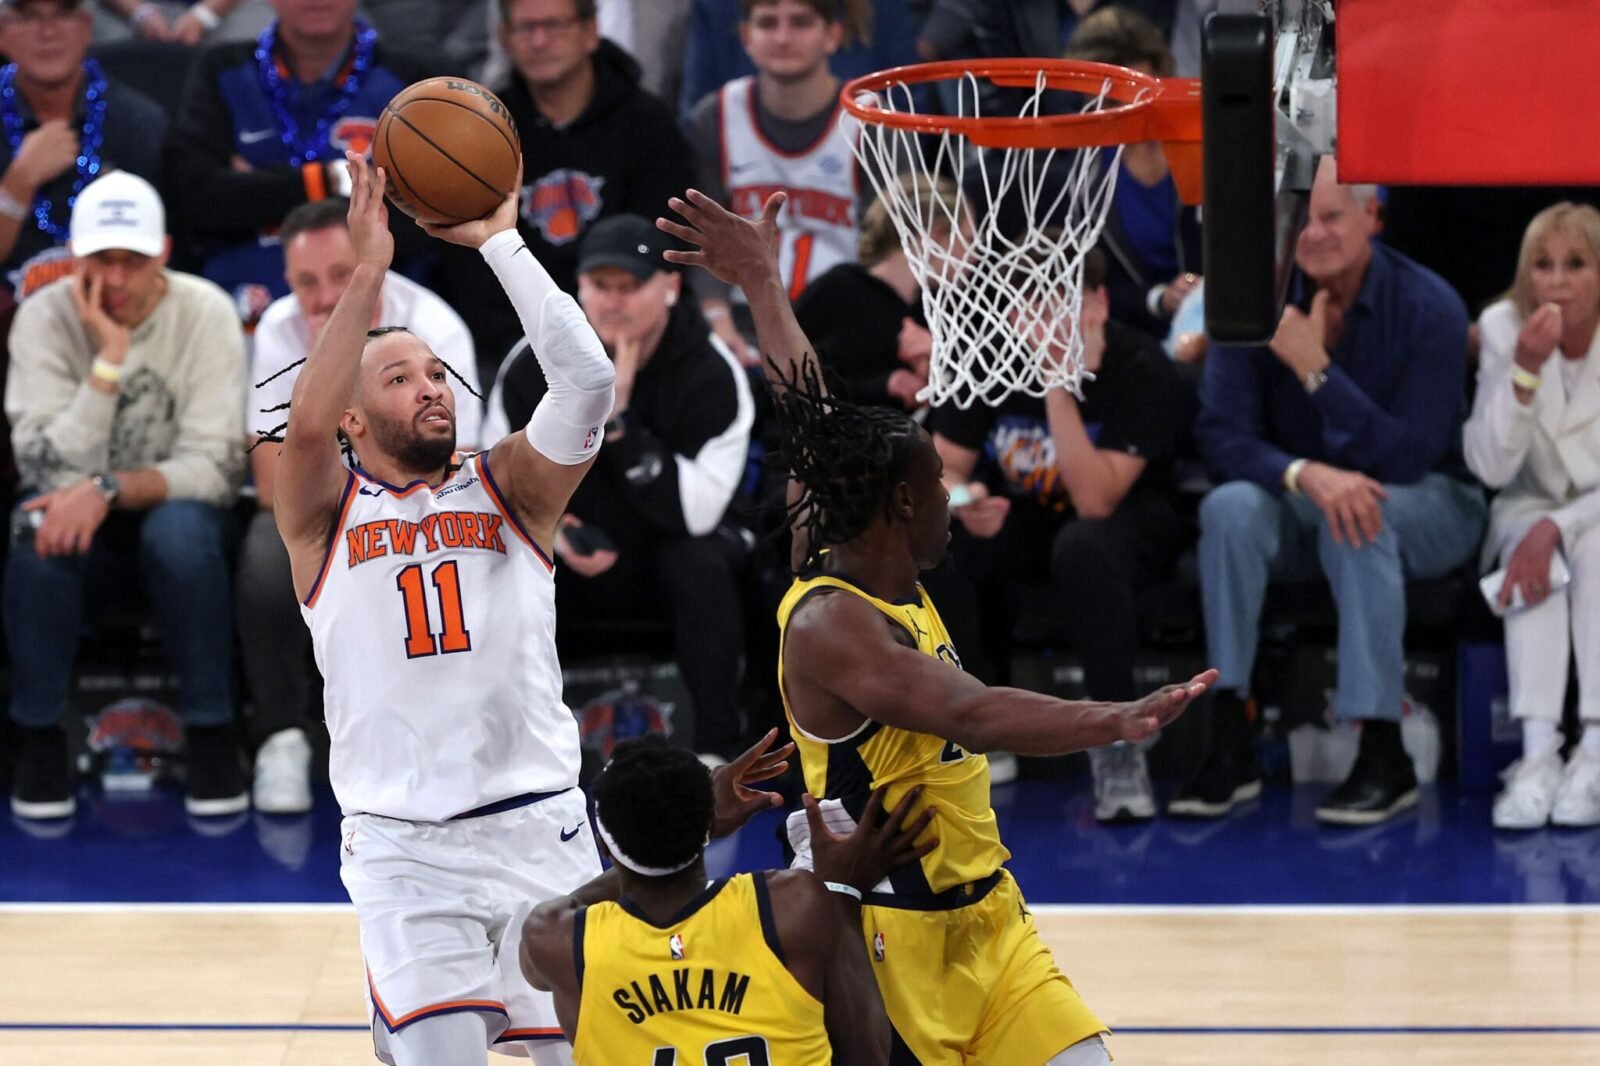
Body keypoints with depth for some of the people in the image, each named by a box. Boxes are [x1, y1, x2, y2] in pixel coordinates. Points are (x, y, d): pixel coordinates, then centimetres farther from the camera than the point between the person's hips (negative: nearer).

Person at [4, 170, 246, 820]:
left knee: (180, 532, -36)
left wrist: (109, 489, -32)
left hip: (173, 507, -1)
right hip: (80, 514, 1)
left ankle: (212, 739, -21)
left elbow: (214, 466, -17)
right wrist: (109, 358, -26)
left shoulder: (205, 314, -12)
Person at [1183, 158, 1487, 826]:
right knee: (1231, 507, -30)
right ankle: (1229, 744, -28)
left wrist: (1316, 369, -28)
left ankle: (1383, 757, -34)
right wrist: (1305, 474, -34)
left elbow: (1408, 458, -20)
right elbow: (1221, 437, -14)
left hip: (1427, 507, -3)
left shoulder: (1429, 310, -17)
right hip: (1297, 504, 3)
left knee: (1360, 517, -37)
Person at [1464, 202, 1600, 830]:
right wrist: (1526, 368, -31)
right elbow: (1491, 467, -18)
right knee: (1529, 544, -32)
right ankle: (1538, 751, -42)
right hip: (1533, 510, 1)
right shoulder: (1503, 329, -11)